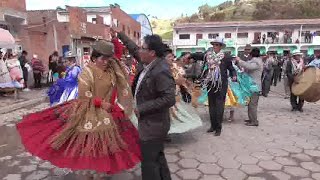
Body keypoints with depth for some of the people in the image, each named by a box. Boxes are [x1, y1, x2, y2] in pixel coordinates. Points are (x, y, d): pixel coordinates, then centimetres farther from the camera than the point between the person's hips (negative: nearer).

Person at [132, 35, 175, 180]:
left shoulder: (160, 71, -25)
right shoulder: (148, 64, 1)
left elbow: (169, 99, -28)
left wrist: (142, 108, -23)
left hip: (153, 125, -9)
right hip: (151, 123, 9)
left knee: (149, 162, 4)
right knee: (157, 157, 24)